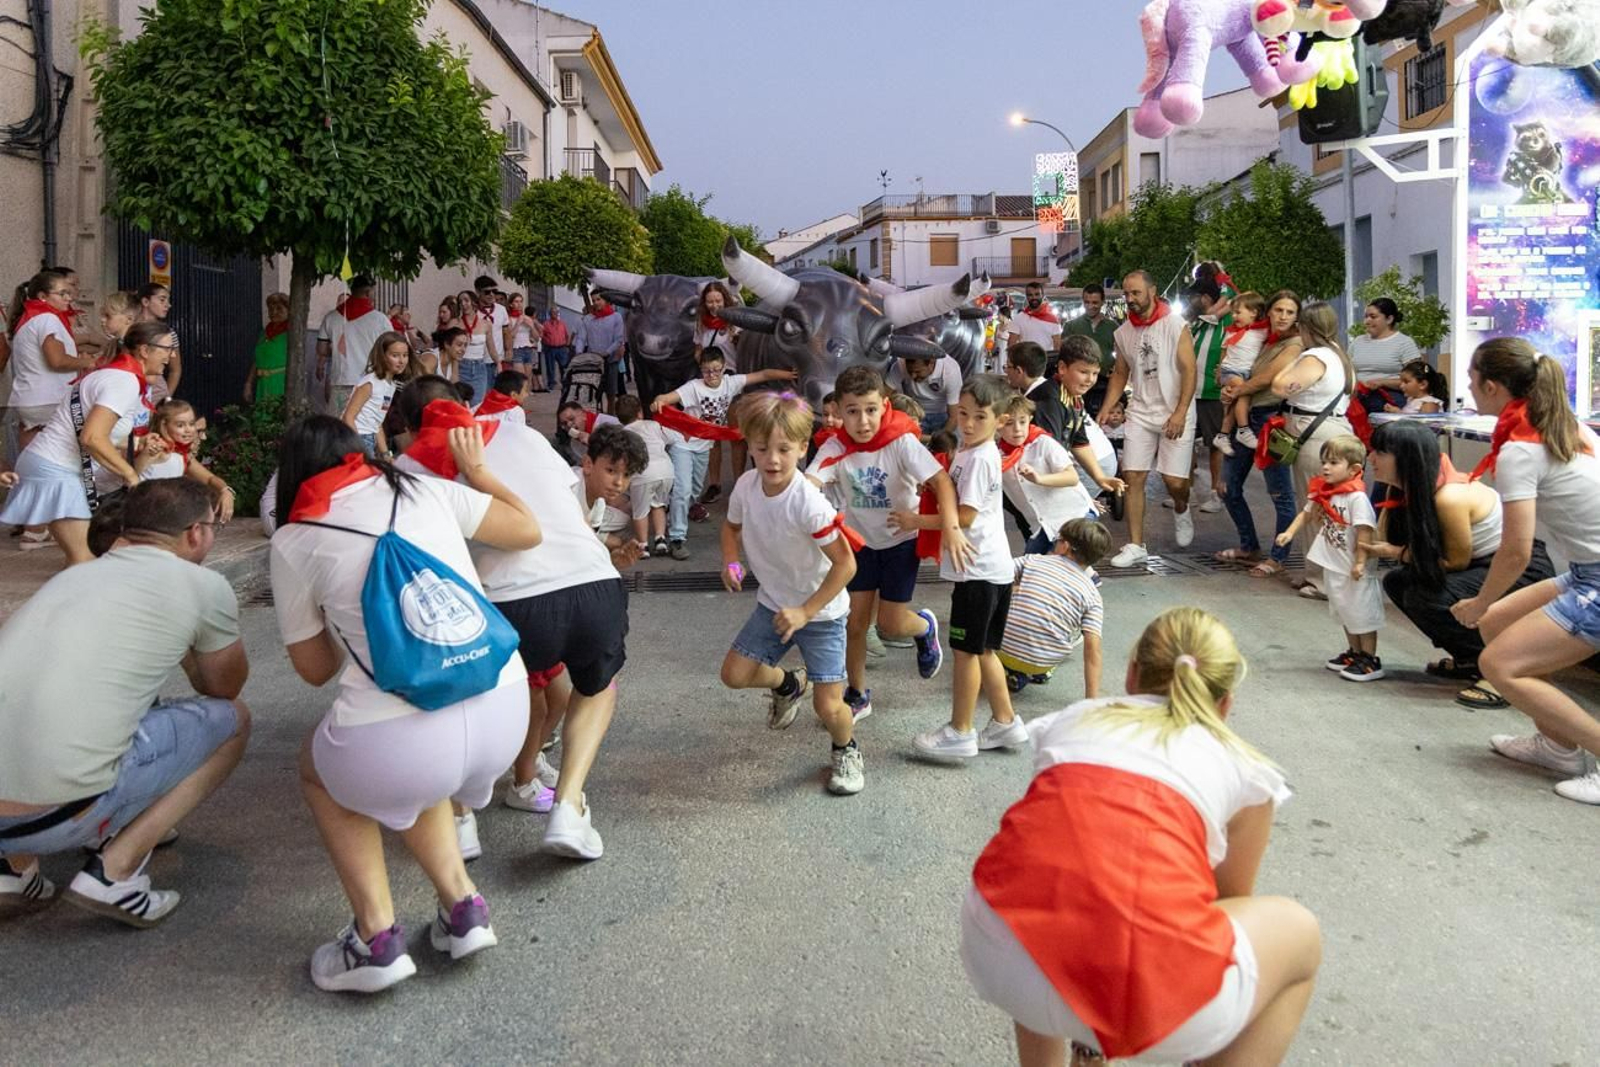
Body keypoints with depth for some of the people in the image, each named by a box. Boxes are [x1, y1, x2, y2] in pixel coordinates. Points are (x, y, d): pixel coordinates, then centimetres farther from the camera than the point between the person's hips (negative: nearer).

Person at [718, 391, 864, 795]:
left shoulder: (808, 503, -32)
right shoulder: (746, 486, -12)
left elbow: (845, 563, -27)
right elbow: (732, 525, 10)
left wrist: (805, 611, -26)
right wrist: (731, 562, -10)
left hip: (821, 610, -6)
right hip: (773, 603, 6)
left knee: (828, 706, -10)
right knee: (734, 673, 3)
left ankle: (846, 750, 25)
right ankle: (788, 684, 36)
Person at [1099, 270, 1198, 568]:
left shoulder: (1175, 325, -8)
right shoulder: (1123, 332, 7)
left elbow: (1189, 371, -10)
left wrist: (1180, 413, -17)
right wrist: (1106, 408, 4)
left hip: (1175, 414, -4)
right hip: (1140, 413, 4)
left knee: (1175, 481, -4)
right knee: (1132, 478, -4)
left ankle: (1181, 511, 33)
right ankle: (1135, 546, 3)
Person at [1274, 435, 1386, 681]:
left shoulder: (1357, 497, -23)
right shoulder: (1322, 493, 1)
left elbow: (1364, 531, -24)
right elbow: (1306, 513, 14)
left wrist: (1360, 562, -25)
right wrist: (1290, 532, 0)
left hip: (1352, 569, -8)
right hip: (1333, 566, 8)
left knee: (1361, 612, 1)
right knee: (1344, 612, 20)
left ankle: (1370, 660, 11)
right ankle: (1355, 652, 34)